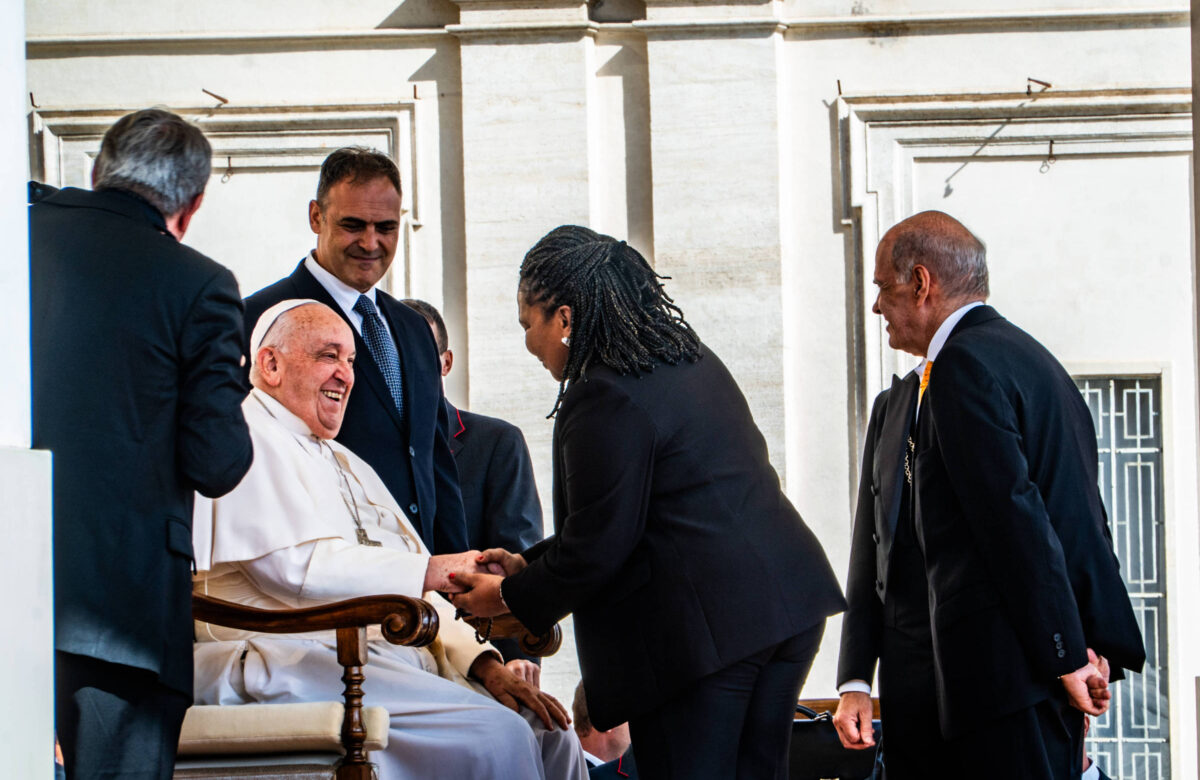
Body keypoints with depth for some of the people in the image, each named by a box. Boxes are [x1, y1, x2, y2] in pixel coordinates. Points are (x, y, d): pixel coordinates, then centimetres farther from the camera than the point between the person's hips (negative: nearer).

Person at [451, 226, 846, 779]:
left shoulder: (605, 400, -14)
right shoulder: (692, 360, 18)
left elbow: (596, 547, -12)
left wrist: (509, 597, 4)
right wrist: (529, 564, 23)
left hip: (707, 625, -10)